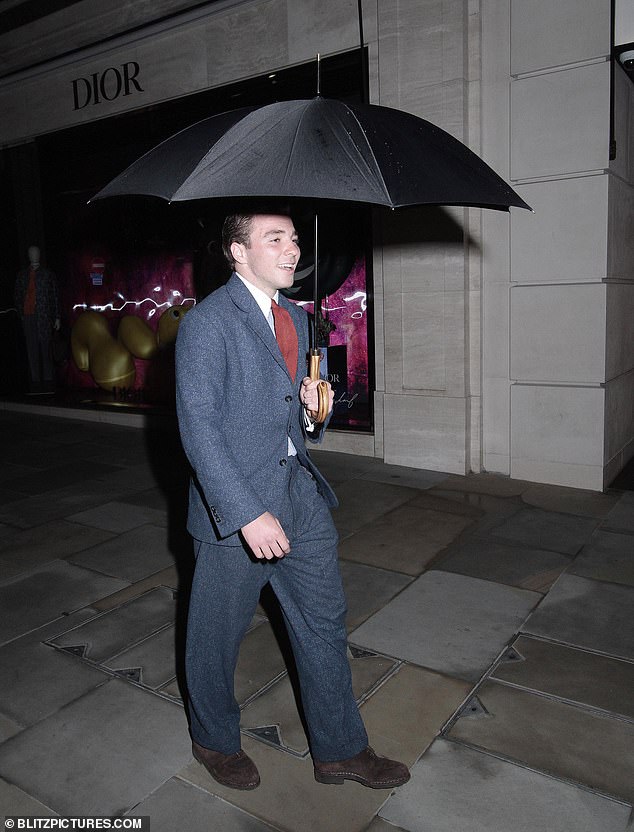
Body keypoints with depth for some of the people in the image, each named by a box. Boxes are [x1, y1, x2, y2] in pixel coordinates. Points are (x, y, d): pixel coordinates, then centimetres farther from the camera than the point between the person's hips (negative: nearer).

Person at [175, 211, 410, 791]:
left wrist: (312, 407, -3)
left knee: (325, 624, 15)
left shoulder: (296, 317, 11)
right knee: (218, 634, 14)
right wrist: (249, 514, -25)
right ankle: (214, 741, 41)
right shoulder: (207, 323, -14)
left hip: (300, 495, 7)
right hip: (235, 507, -7)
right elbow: (199, 428, -20)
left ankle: (339, 749, 34)